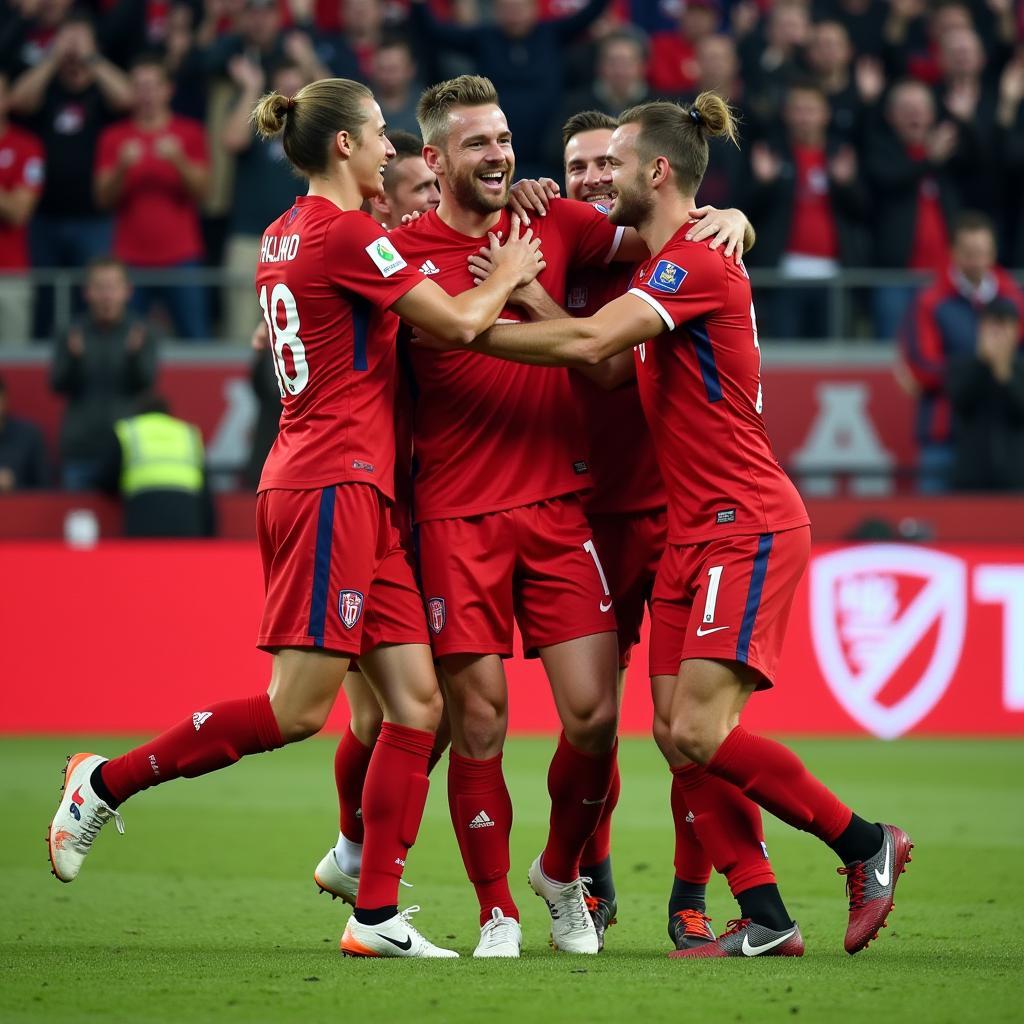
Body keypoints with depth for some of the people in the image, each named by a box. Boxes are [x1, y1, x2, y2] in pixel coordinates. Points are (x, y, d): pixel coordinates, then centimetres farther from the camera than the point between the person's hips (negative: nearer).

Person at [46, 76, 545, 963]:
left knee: (417, 703, 3)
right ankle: (107, 781, 4)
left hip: (356, 495, 9)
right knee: (298, 709, -8)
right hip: (333, 483, -9)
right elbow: (458, 322, -10)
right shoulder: (347, 235, -12)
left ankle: (376, 915, 0)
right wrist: (508, 274, 11)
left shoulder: (289, 233, 14)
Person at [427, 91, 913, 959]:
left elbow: (589, 343, -24)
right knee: (682, 737, 0)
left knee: (700, 731, -16)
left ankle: (866, 844, -1)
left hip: (747, 527, -10)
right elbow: (609, 364, 11)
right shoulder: (660, 269, 18)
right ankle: (765, 919, 3)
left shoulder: (698, 263, -15)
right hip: (691, 530, 10)